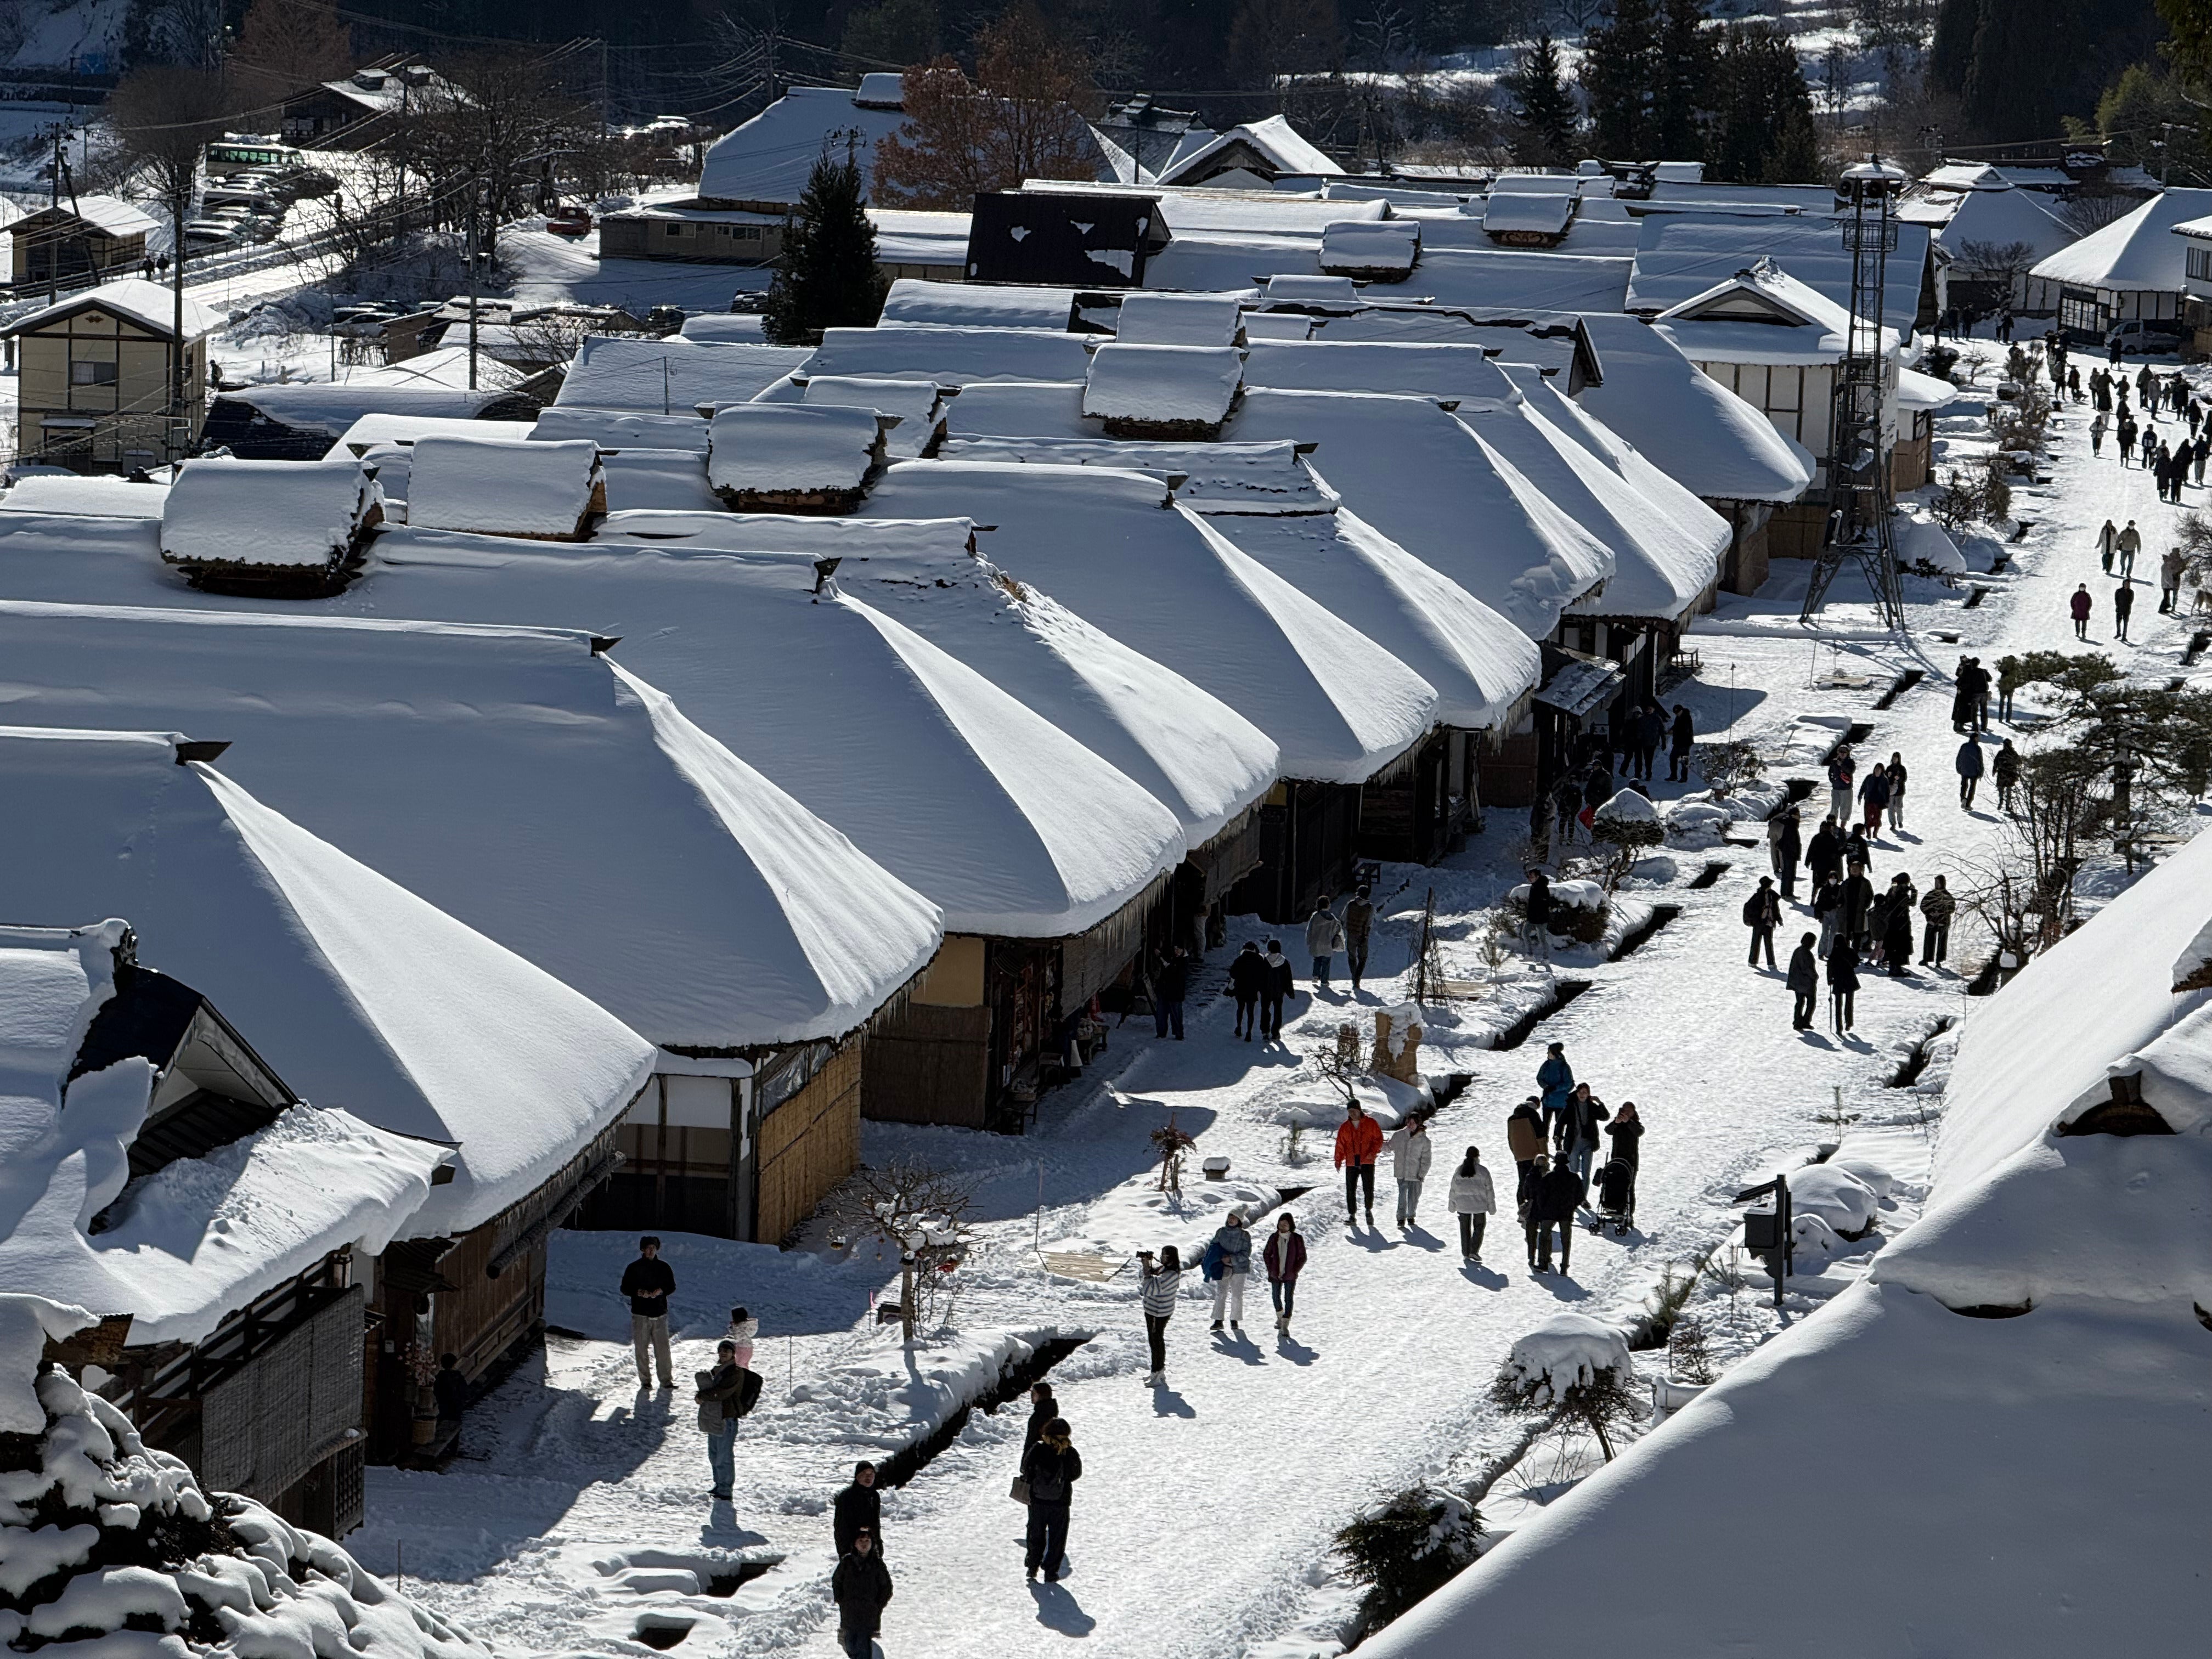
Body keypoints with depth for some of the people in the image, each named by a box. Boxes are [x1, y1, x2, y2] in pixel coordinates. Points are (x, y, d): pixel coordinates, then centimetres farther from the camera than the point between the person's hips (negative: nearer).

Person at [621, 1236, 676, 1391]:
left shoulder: (664, 1267, 7)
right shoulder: (634, 1268, 1)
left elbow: (672, 1287, 12)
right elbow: (625, 1288, 4)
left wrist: (661, 1291, -9)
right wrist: (638, 1292, -16)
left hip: (660, 1313, 1)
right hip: (640, 1314, -1)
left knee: (663, 1349, -3)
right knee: (642, 1349, 1)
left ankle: (666, 1379, 1)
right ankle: (645, 1380, 9)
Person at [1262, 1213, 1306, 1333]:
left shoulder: (1297, 1239, -9)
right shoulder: (1274, 1238, -2)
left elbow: (1302, 1258, -2)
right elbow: (1266, 1254, 9)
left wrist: (1294, 1271, -7)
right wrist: (1270, 1269, 1)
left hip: (1290, 1276, -3)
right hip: (1276, 1274, 3)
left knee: (1289, 1299, -4)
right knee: (1276, 1297, 13)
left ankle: (1285, 1326, -1)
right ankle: (1280, 1317, 40)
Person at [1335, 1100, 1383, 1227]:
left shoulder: (1371, 1124, 3)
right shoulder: (1345, 1128, 11)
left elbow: (1379, 1139, 2)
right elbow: (1340, 1144, 11)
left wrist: (1373, 1152, -14)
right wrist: (1338, 1160, -1)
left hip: (1367, 1162, -2)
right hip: (1351, 1163, 2)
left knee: (1369, 1189, 0)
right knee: (1351, 1190, -2)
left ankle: (1369, 1211, 22)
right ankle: (1352, 1216, 3)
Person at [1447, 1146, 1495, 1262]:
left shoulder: (1459, 1171, 0)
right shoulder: (1483, 1171, -8)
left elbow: (1453, 1189, 6)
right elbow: (1489, 1190, -5)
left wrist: (1452, 1205, 16)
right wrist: (1492, 1206, 4)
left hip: (1462, 1204, 2)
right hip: (1479, 1204, -2)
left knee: (1465, 1228, 11)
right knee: (1479, 1226, 11)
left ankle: (1466, 1254, 12)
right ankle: (1474, 1251, 0)